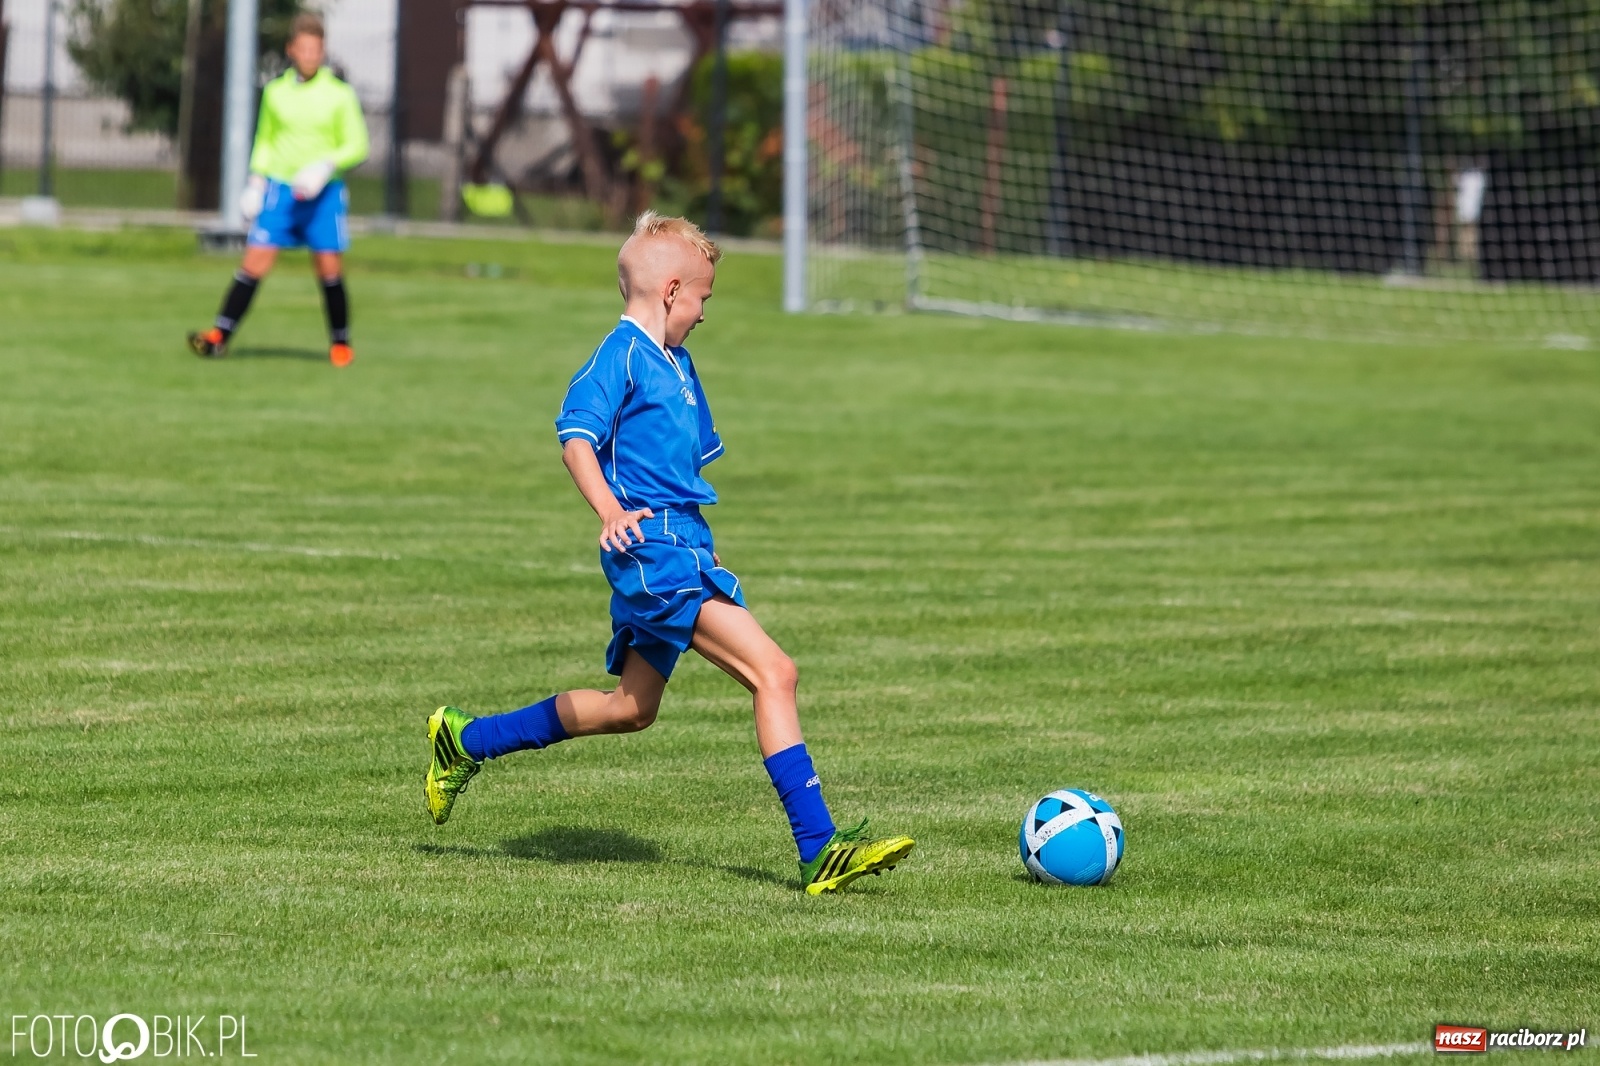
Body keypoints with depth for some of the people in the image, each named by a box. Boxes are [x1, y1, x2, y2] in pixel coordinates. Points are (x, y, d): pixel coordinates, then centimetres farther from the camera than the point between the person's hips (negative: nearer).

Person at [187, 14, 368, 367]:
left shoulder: (339, 94, -1)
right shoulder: (275, 92, 7)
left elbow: (357, 146, -1)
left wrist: (326, 166, -17)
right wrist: (255, 183, 10)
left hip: (323, 192, -2)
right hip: (279, 188, 2)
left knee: (329, 269, -2)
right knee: (254, 263, -7)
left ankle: (340, 342, 17)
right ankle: (220, 336, -5)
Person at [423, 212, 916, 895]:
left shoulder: (676, 364, 20)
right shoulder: (621, 352, -8)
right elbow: (576, 434, -18)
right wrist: (609, 511, -31)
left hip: (684, 546, 11)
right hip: (651, 550, -11)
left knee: (630, 709, 20)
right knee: (772, 672, -19)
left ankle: (465, 742, 34)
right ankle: (818, 850, -22)